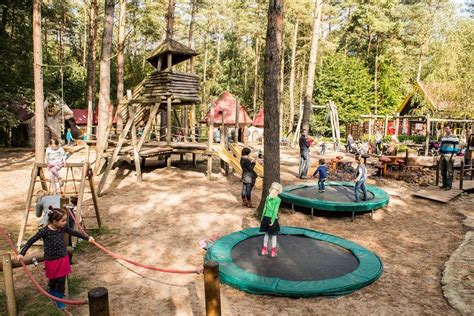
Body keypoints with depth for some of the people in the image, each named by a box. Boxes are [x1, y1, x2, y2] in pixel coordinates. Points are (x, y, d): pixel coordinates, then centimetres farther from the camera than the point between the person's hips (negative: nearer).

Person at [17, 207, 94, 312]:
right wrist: (22, 253, -12)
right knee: (53, 280, 15)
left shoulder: (63, 228, -8)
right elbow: (31, 241, -10)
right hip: (51, 260, -3)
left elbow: (74, 232, 7)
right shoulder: (44, 231, -20)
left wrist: (87, 238, 12)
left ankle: (59, 300, 27)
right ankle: (52, 295, 45)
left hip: (63, 259, 3)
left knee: (62, 280, 8)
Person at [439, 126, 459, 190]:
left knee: (450, 171, -6)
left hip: (450, 157, -6)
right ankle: (444, 184, 16)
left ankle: (449, 185, -3)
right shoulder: (443, 138, 16)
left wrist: (453, 156, -12)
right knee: (443, 171, 7)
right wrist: (440, 154, 11)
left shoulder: (454, 138, -1)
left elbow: (456, 147, -5)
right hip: (443, 156, 6)